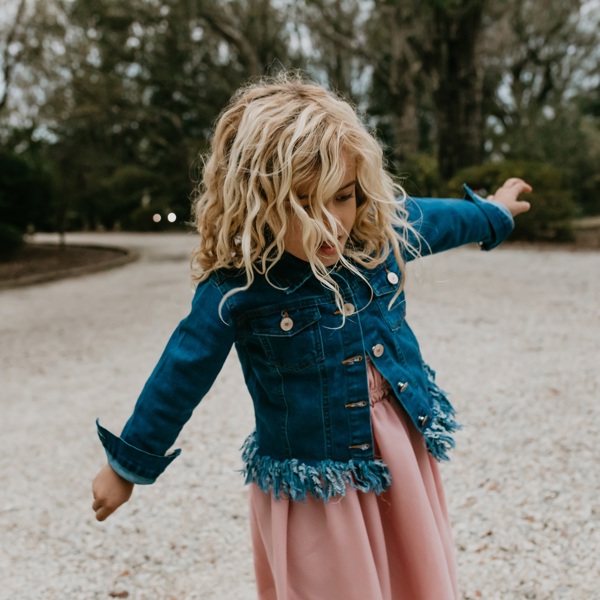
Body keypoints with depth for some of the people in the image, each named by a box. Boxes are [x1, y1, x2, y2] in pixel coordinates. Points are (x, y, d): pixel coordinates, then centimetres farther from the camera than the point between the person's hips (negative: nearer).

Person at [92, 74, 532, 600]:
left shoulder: (384, 230, -8)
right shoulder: (237, 285, -20)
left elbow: (439, 218, 15)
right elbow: (180, 376, -10)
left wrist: (495, 212, 34)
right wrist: (127, 466, 0)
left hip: (404, 450, 5)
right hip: (314, 478, -4)